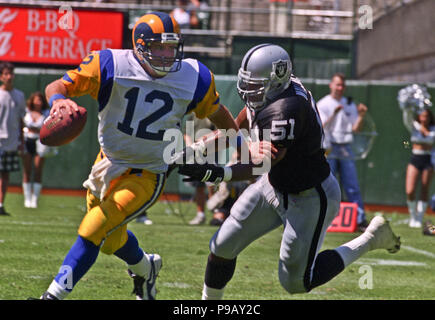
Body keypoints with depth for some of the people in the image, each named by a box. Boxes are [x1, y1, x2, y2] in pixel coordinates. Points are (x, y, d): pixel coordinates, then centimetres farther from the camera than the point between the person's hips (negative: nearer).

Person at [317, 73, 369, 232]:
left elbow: (355, 129, 7)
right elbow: (322, 127, -13)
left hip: (345, 149, 4)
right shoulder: (323, 104, 1)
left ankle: (360, 220, -1)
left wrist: (361, 116, -11)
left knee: (353, 186, 0)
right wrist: (334, 114, -27)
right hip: (329, 148, -4)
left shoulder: (350, 105, 13)